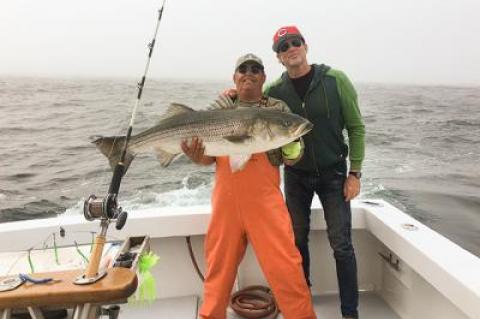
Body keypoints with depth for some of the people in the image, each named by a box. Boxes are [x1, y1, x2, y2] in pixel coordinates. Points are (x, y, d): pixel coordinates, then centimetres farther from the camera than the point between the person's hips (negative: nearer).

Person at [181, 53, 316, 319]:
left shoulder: (277, 108, 8)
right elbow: (210, 156, 10)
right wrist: (197, 157, -11)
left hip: (265, 200, -2)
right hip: (226, 200, 2)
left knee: (285, 266, -5)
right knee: (219, 264, 12)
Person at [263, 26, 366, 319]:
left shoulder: (336, 80, -10)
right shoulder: (274, 91, -5)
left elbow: (356, 127, -5)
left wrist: (355, 172, -9)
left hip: (333, 173, -2)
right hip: (295, 176, 2)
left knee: (342, 245, 0)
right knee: (297, 240, 12)